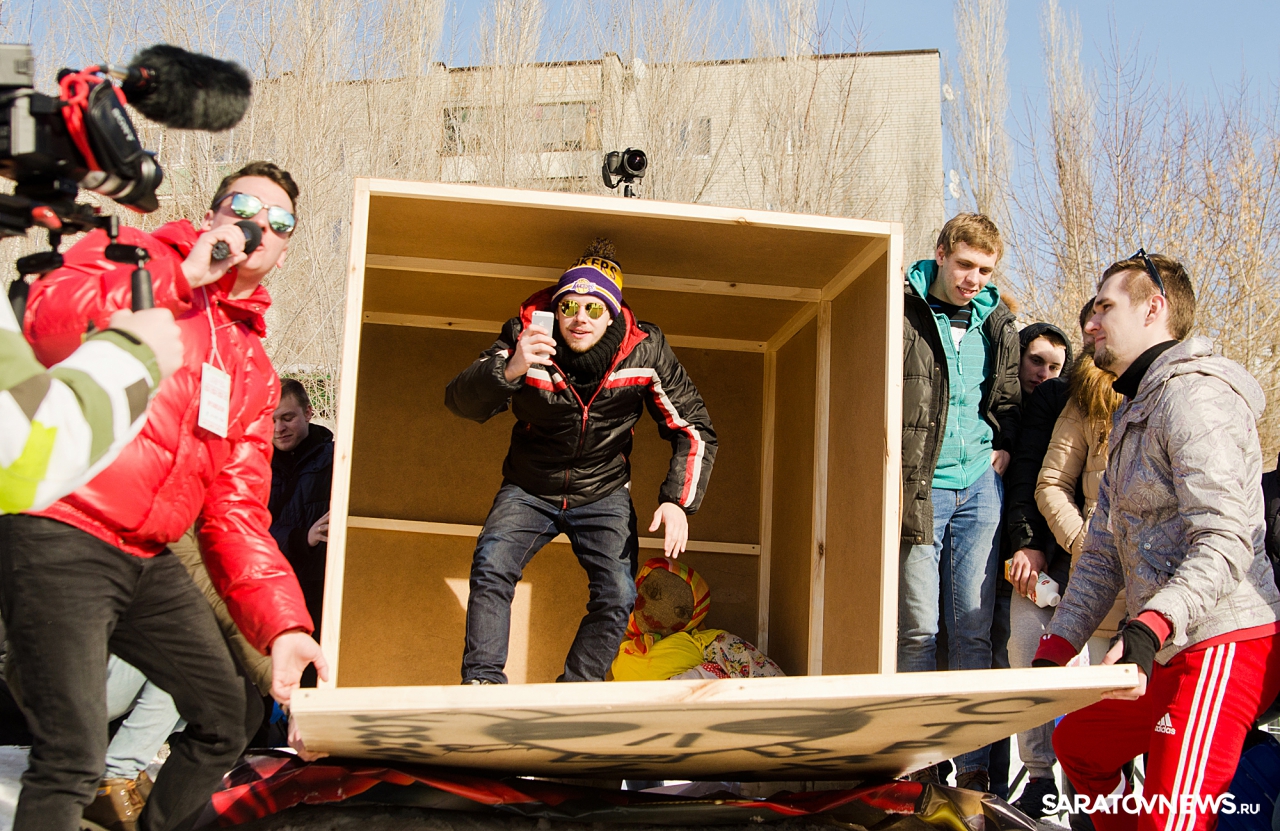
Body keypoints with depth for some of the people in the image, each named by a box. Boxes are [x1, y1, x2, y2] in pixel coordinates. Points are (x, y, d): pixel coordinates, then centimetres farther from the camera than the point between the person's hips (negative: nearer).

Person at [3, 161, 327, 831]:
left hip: (148, 561, 8)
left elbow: (236, 510, 11)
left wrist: (283, 624, -2)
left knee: (224, 718, 15)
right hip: (61, 536, -8)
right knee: (75, 753, -15)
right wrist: (181, 275, -16)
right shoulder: (130, 256, 2)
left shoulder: (254, 368, 17)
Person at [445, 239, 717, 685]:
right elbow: (461, 400, -21)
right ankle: (482, 682, -13)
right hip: (529, 489, 0)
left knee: (618, 596, -18)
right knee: (491, 565, -26)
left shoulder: (645, 350, -14)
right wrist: (508, 370, -42)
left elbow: (694, 430, -5)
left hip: (603, 494, 1)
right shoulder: (527, 338, -16)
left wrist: (678, 501, -18)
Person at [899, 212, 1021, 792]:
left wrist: (1002, 450, 7)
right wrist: (900, 478, -6)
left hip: (979, 488, 4)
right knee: (918, 627, -1)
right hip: (920, 487, -4)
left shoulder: (997, 322, 12)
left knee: (974, 627, 4)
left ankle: (973, 766, 9)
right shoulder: (902, 313, -2)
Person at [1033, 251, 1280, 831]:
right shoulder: (1132, 415, 23)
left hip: (1221, 645, -11)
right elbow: (1103, 556, 20)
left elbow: (1225, 542, -23)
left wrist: (1150, 628, -35)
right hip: (1168, 653, 11)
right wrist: (1052, 653, 12)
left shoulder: (1193, 392, -11)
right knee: (1076, 742, 24)